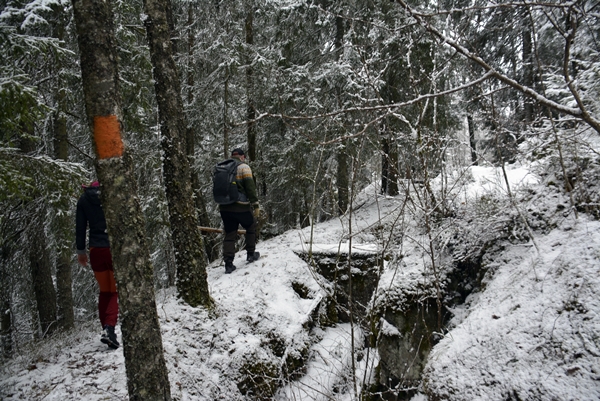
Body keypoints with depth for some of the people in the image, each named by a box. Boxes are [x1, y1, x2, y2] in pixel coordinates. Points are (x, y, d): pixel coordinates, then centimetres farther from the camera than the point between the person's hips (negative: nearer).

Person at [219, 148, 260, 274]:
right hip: (241, 207, -5)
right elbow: (250, 187, -11)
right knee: (251, 227, 19)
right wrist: (255, 205, -8)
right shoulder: (244, 167, -4)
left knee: (229, 234, 10)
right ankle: (251, 254, 23)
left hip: (224, 208, 5)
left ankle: (228, 264, 6)